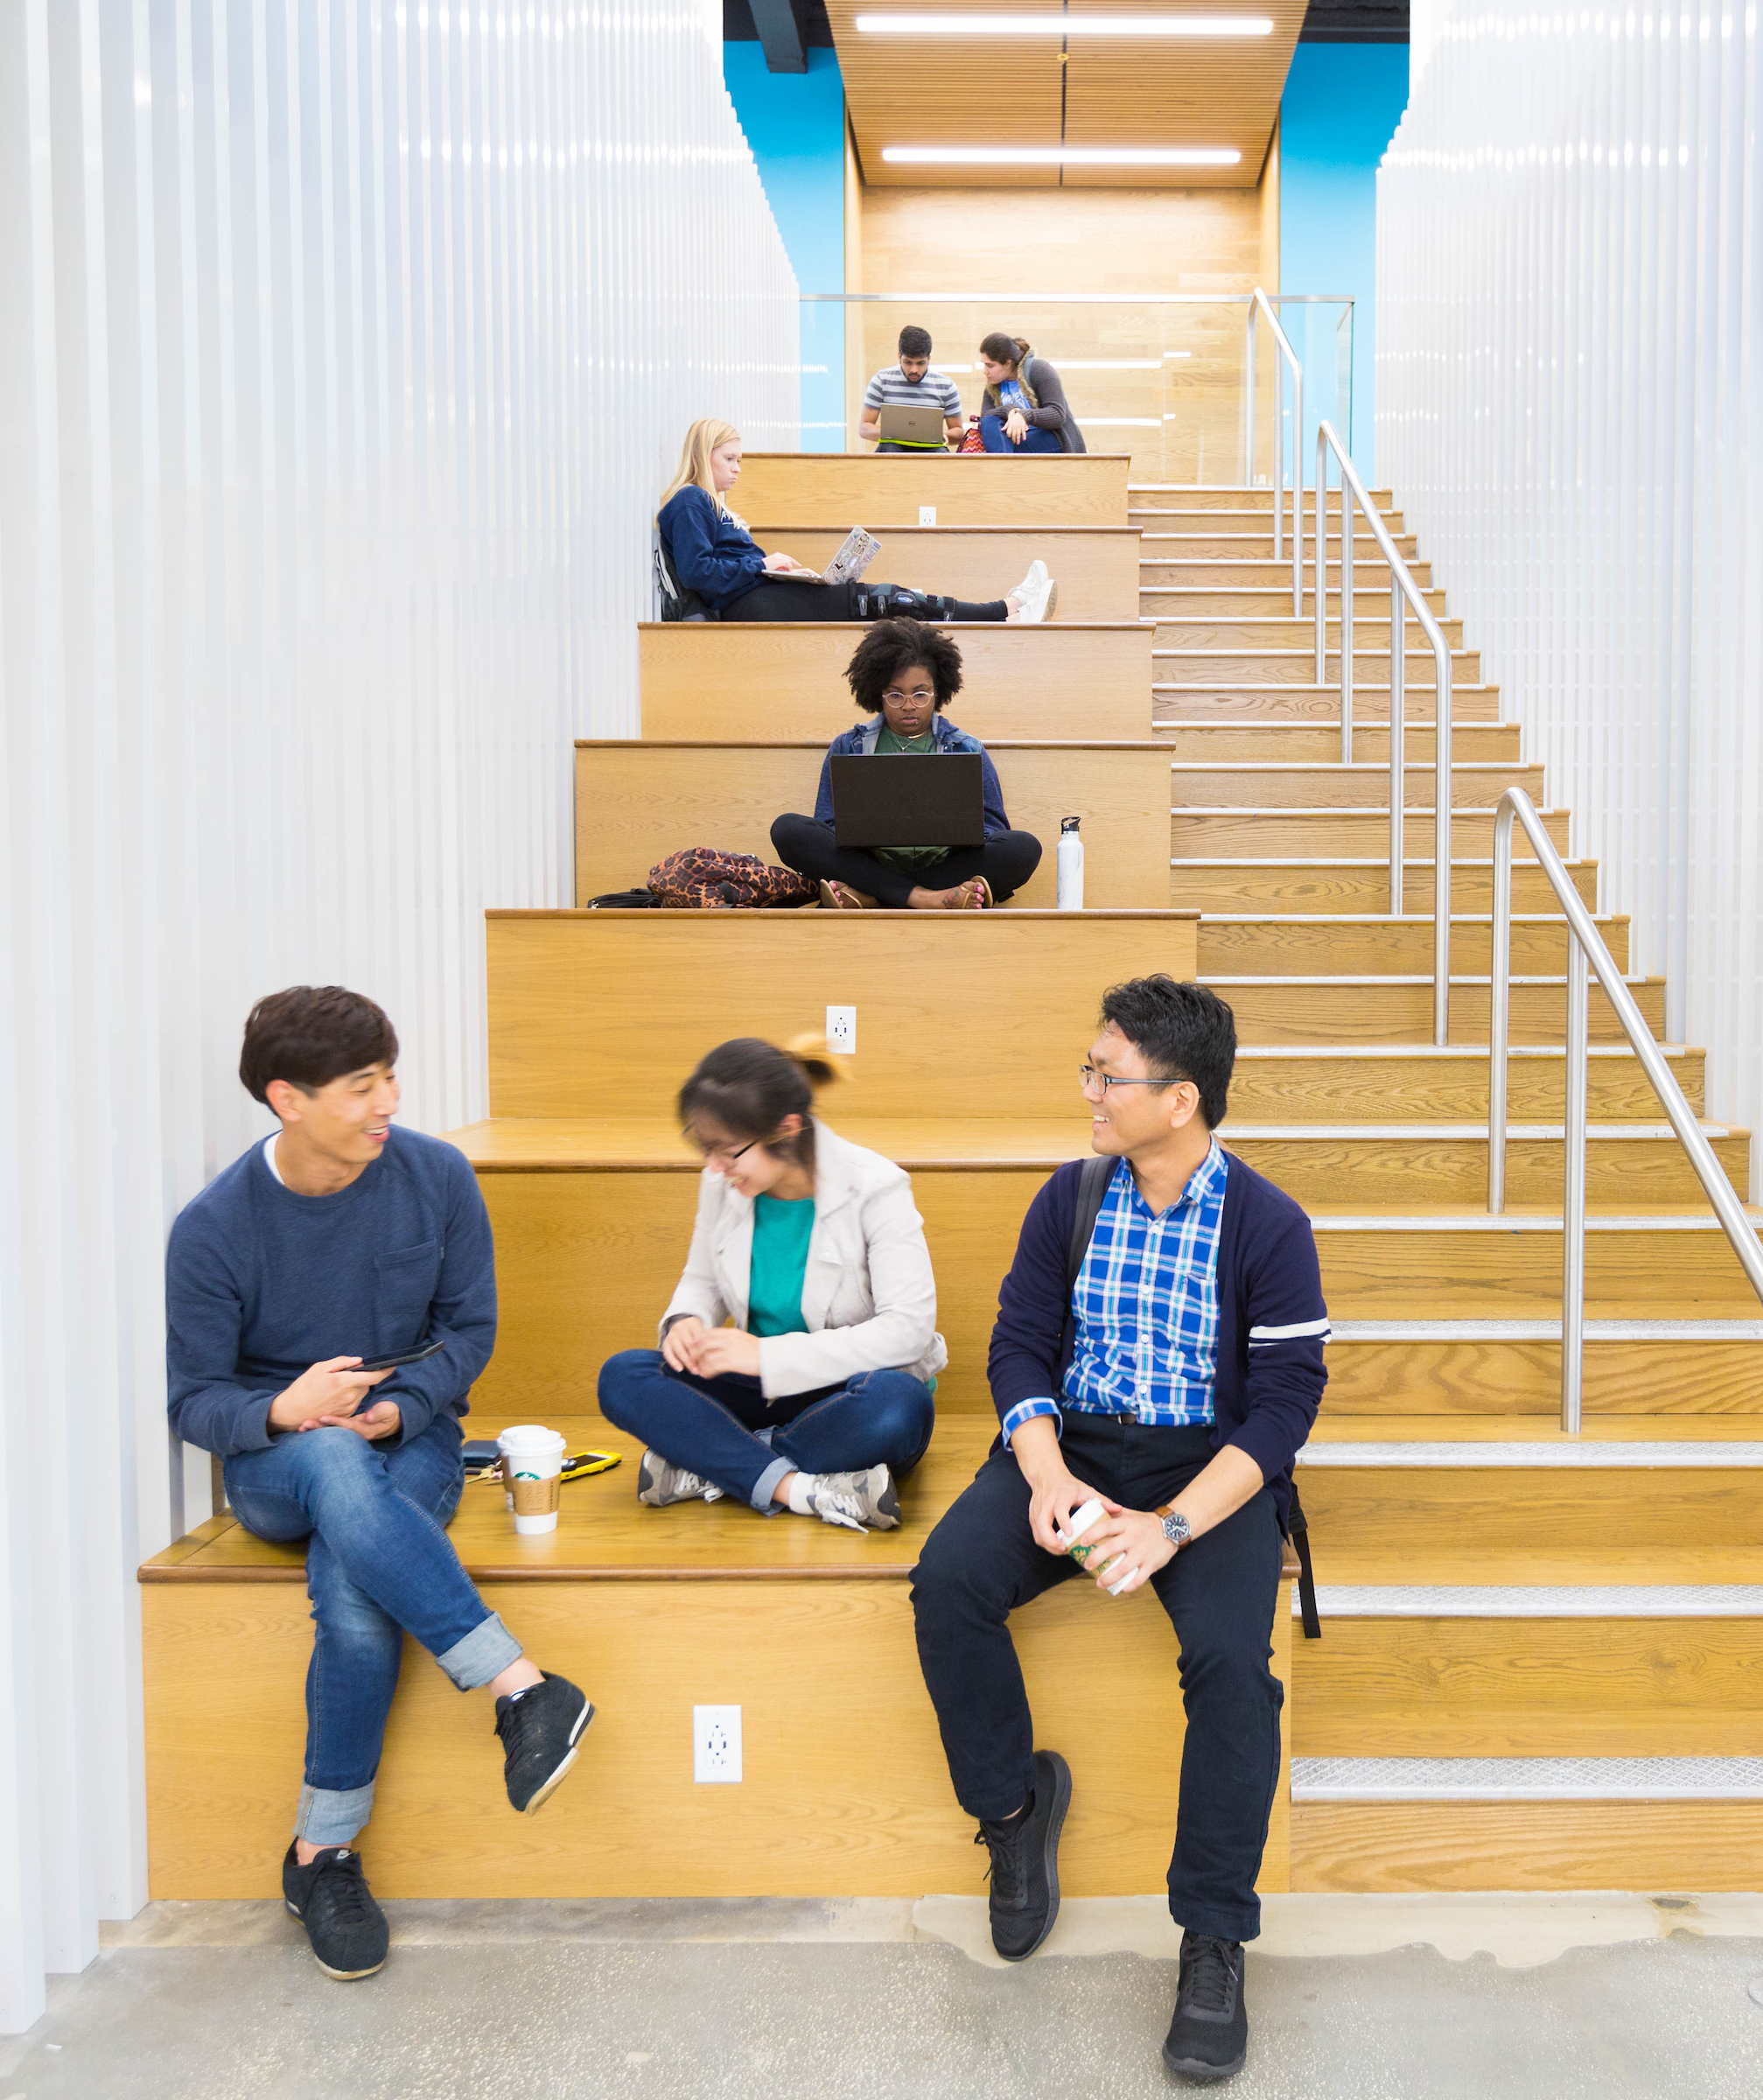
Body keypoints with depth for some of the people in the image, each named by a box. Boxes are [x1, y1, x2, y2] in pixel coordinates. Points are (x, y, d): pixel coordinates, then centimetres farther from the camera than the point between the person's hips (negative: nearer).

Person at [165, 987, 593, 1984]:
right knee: (335, 1463, -39)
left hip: (411, 1441, 1)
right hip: (274, 1464, -1)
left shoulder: (438, 1177, -7)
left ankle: (323, 1854, -12)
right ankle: (521, 1686, -38)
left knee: (355, 1592, -31)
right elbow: (195, 1400, -5)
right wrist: (282, 1410, -27)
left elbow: (469, 1328, 3)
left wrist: (404, 1408, -16)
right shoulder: (214, 1228, -11)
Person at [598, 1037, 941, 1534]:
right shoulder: (723, 1186, -2)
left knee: (897, 1402, -40)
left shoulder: (874, 1188, -16)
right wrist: (686, 1321, -12)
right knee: (621, 1377, -20)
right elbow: (701, 1282, 15)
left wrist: (769, 1355, -27)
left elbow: (909, 1326, -21)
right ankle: (804, 1490, -32)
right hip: (762, 1392, 4)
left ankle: (705, 1469, -24)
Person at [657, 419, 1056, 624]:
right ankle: (1005, 612, -11)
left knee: (884, 597, -2)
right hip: (747, 605, -10)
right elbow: (696, 571, -19)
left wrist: (782, 567, 5)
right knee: (874, 600, -13)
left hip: (761, 592, 10)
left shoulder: (713, 505, 25)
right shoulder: (688, 503, -6)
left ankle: (1004, 609, -8)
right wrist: (763, 564, -13)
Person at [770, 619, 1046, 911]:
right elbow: (827, 828, 10)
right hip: (871, 863, 0)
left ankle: (866, 896, -32)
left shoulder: (968, 750, 17)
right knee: (787, 829, -23)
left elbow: (993, 829, 12)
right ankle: (922, 898, -33)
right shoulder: (846, 748, 17)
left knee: (1024, 847, -28)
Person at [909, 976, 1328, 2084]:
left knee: (1232, 1657, -29)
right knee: (948, 1580, -23)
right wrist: (1047, 1476, -16)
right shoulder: (1070, 1199, 5)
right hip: (1070, 1445, 3)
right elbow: (1019, 1346, 4)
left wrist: (1170, 1526, -22)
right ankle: (1014, 1802, 2)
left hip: (1209, 1465, -3)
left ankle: (1214, 1941, -11)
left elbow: (1283, 1403, -10)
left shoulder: (1269, 1226, -6)